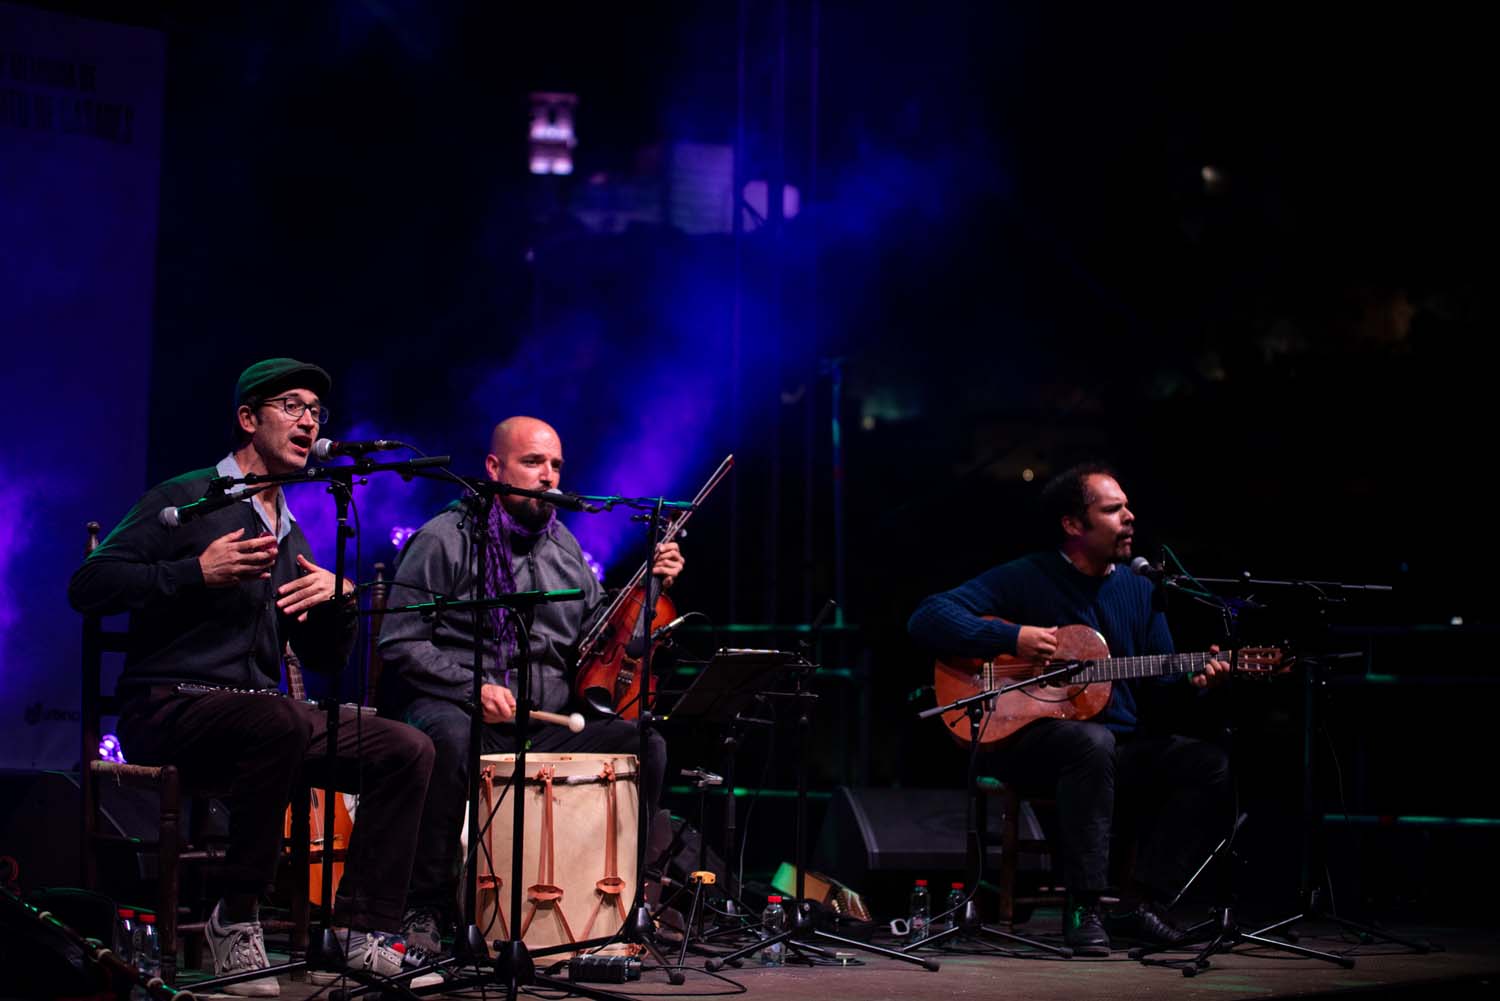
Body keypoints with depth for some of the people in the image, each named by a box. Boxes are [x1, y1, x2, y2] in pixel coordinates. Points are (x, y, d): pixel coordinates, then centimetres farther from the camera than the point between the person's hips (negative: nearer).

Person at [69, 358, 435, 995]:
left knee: (407, 749, -10)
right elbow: (87, 587, -11)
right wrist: (197, 572, -20)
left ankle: (360, 933, -9)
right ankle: (236, 920, -23)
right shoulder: (186, 500, -1)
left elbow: (326, 661, 21)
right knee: (279, 721, -39)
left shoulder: (290, 535, 21)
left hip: (260, 710, 7)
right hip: (170, 710, -7)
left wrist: (338, 601, 0)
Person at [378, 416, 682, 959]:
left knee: (645, 744, -16)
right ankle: (425, 909, -26)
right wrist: (472, 688, -21)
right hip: (456, 707, -5)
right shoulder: (443, 540, -3)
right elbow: (400, 643, -8)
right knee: (449, 738, -40)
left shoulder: (564, 546, 17)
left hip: (549, 721, 6)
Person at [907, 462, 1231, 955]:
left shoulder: (1139, 590, 12)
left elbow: (1161, 682, 13)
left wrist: (1193, 680, -10)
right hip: (1030, 739, -6)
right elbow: (927, 617, -12)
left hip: (1123, 744, 6)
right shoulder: (1025, 579, -5)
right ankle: (1083, 908, -31)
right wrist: (1014, 639, -21)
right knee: (1093, 741, -38)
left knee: (1210, 763, -16)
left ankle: (1148, 901, -12)